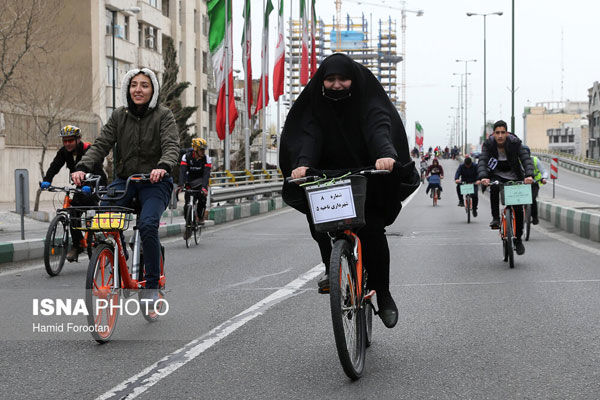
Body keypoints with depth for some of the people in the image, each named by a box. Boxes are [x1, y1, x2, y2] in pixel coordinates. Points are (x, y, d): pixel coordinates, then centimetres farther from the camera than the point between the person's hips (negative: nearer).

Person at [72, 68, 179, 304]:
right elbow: (102, 144, -2)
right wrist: (83, 167, -20)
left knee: (147, 225, -28)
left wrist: (163, 166, -38)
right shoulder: (119, 116, 8)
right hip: (124, 179, 4)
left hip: (154, 182, -4)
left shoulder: (163, 115, -2)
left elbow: (171, 146, -16)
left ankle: (153, 285, -14)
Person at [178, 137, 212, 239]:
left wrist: (204, 187, -41)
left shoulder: (206, 158, -15)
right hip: (190, 182, 1)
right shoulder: (186, 157, -15)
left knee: (202, 198, -29)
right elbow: (182, 171, -25)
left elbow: (206, 174, -25)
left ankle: (200, 217, -5)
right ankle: (188, 227, 6)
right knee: (187, 205, -8)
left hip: (201, 181, -1)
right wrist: (180, 185, -40)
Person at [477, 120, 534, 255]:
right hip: (497, 175, 0)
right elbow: (482, 161, -27)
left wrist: (529, 175, -47)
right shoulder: (488, 144, -17)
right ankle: (495, 218, -20)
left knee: (518, 209, -5)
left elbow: (526, 159, -29)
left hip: (514, 176, 0)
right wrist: (483, 177, -47)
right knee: (494, 187, -36)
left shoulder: (515, 142, -20)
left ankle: (518, 239, 12)